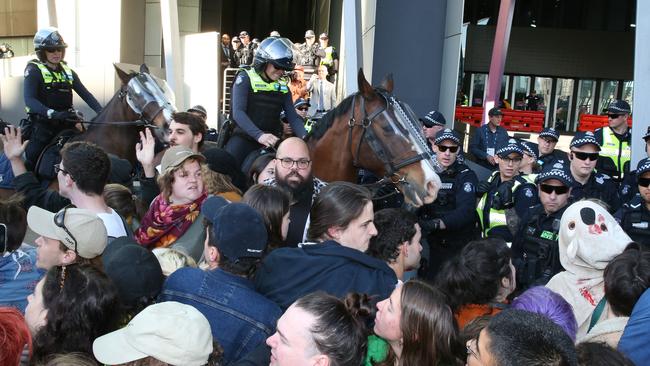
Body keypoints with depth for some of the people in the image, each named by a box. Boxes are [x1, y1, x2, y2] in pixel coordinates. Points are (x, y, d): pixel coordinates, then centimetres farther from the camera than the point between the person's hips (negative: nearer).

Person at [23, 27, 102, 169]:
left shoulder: (67, 71, 12)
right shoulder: (34, 70, -5)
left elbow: (85, 94, 8)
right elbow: (29, 99, -19)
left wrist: (102, 112, -8)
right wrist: (53, 114, -34)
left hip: (66, 123, 6)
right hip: (43, 124, -5)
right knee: (32, 160, -10)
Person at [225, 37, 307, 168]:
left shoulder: (283, 86, 11)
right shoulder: (245, 78, -4)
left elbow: (293, 116, 4)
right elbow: (238, 112, -17)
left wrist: (305, 137, -17)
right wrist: (259, 135, -32)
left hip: (272, 141, 5)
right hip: (244, 137, -5)